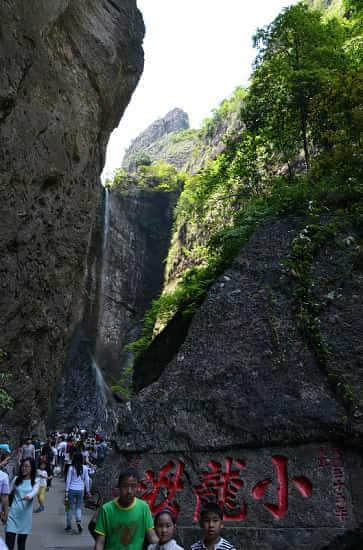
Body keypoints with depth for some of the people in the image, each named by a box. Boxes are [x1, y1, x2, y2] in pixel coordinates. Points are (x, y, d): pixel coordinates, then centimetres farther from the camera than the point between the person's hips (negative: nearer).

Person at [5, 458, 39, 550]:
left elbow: (35, 492, -17)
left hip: (25, 515, 0)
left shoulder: (35, 482, 1)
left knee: (22, 542, 12)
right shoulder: (16, 479, 6)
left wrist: (30, 496, -39)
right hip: (13, 513, 0)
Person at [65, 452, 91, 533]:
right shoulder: (84, 468, -4)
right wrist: (87, 491, 11)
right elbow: (86, 480, 2)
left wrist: (66, 491, 1)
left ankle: (69, 525, 20)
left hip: (72, 490, -1)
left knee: (70, 508, 12)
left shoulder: (71, 468, -9)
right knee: (78, 507, 13)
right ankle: (78, 522, -8)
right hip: (80, 490, 1)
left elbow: (68, 480, -6)